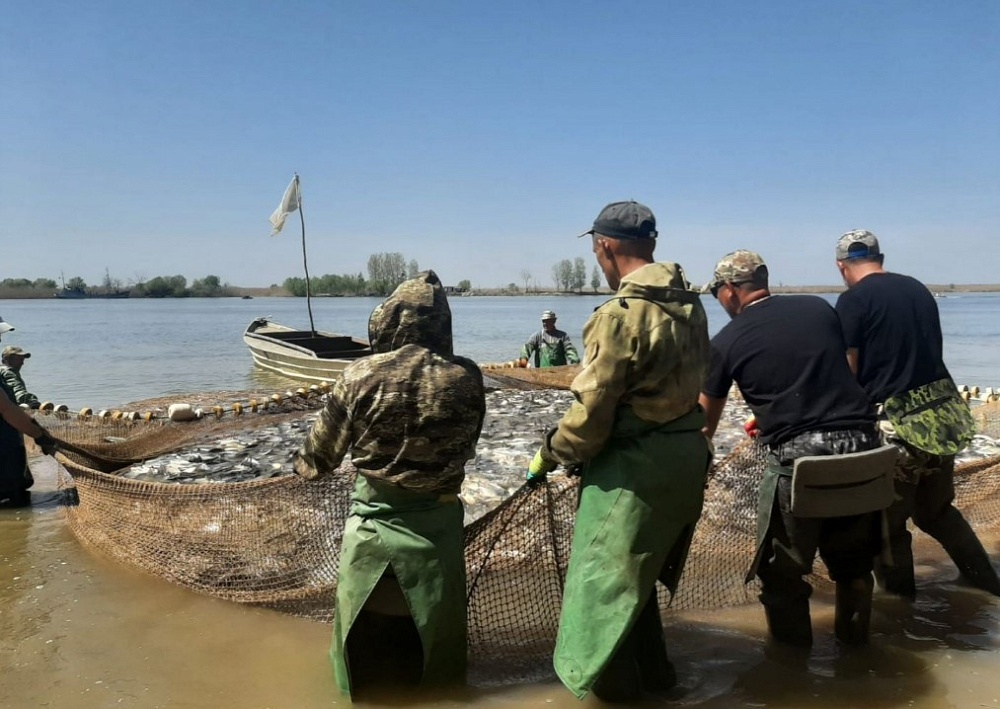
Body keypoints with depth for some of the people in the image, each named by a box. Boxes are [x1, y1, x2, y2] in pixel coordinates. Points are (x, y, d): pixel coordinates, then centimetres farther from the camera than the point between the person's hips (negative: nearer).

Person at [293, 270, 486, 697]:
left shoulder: (361, 377, -15)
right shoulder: (466, 379, -14)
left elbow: (322, 452, -2)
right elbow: (466, 448, 0)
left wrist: (304, 467, 21)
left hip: (374, 520, 0)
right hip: (435, 522, 1)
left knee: (366, 622, 22)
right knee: (434, 622, 20)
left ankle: (363, 689, 41)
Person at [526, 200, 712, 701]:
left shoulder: (620, 314, -20)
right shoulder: (688, 303, 6)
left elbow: (591, 411, -19)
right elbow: (680, 382, 9)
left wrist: (548, 456, -2)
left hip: (636, 466, -9)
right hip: (686, 453, 9)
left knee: (607, 579, 9)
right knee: (640, 571, 24)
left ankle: (612, 683, 24)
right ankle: (652, 671, 39)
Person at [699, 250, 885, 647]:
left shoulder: (727, 341, 1)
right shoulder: (819, 309, 11)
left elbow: (706, 420, 12)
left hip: (799, 458, -5)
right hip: (861, 446, 5)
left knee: (781, 569, 14)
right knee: (853, 559, 24)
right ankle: (854, 639, 41)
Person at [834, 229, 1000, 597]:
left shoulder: (853, 300, -10)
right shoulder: (918, 288, 10)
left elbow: (847, 374, -10)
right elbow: (930, 353, 17)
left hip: (898, 427, -7)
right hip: (943, 416, 7)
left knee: (887, 524, 10)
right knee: (938, 511, 25)